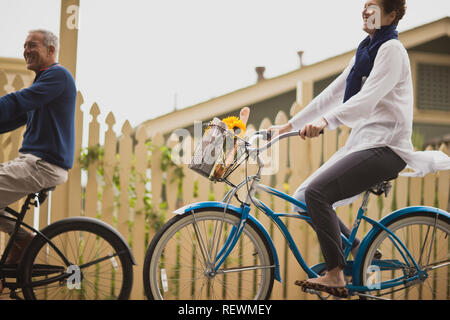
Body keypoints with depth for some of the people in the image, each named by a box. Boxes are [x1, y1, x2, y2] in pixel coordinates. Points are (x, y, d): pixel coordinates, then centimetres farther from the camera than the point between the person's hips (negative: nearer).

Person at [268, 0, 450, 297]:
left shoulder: (392, 50, -8)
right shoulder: (366, 51, 20)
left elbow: (368, 98, -23)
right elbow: (332, 94, 19)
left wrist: (325, 121, -38)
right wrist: (289, 125, 14)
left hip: (385, 146, -9)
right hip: (362, 141, 9)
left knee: (316, 192, -24)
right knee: (303, 197, 1)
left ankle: (335, 275, -18)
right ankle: (360, 253, 10)